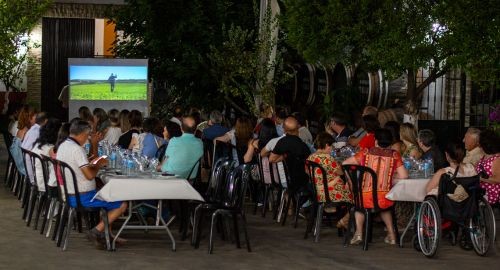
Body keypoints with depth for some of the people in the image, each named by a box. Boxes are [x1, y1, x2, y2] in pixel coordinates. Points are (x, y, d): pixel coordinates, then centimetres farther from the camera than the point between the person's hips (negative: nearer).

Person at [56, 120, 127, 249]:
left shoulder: (62, 146, 8)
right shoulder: (77, 149, -22)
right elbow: (89, 175, -24)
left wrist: (91, 164, 10)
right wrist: (98, 165, -7)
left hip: (68, 194, 10)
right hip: (81, 198, -10)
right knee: (122, 205, -4)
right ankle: (97, 231, -7)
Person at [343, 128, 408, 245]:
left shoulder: (366, 152, 3)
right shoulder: (394, 155, 2)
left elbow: (345, 164, 6)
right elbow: (404, 176, 0)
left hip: (365, 199, -1)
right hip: (385, 200, 1)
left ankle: (359, 232, 22)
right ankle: (391, 233, 30)